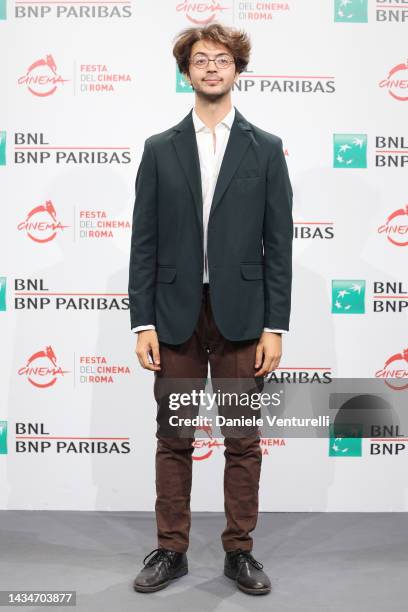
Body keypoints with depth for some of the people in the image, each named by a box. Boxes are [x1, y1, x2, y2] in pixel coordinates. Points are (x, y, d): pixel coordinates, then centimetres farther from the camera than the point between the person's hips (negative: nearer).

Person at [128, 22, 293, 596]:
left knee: (243, 441, 7)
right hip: (176, 315, 1)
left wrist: (275, 326, -5)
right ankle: (171, 550, 23)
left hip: (240, 315, 0)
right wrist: (143, 322, -4)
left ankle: (240, 552, 22)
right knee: (174, 439, 9)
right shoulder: (159, 150, 6)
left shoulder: (266, 149, 5)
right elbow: (144, 242, 3)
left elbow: (279, 243, 1)